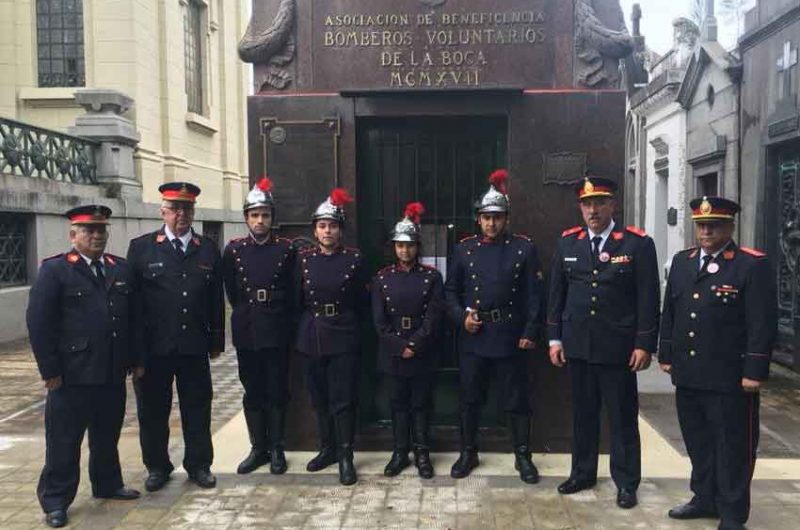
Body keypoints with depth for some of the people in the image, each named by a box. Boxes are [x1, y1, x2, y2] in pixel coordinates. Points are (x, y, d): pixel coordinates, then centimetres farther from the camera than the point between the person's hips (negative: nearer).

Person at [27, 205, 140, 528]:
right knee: (64, 441, 5)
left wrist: (133, 359, 9)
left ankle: (107, 485, 35)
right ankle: (55, 501, 18)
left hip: (113, 372, 5)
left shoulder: (121, 269, 10)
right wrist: (50, 370, -11)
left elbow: (131, 318, 13)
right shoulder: (55, 270, -5)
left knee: (107, 436, 17)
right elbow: (38, 323, -9)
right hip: (72, 374, -5)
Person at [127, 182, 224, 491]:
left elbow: (216, 299, 7)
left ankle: (199, 465, 24)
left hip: (194, 346, 1)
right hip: (153, 347, -1)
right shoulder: (141, 247, 1)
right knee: (153, 409, 10)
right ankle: (157, 467, 26)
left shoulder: (208, 249, 6)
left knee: (197, 407, 9)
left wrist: (216, 341, 5)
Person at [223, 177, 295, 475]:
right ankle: (258, 448, 20)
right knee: (252, 393, 9)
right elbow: (231, 292, 10)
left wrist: (276, 315, 7)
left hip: (277, 332, -1)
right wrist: (248, 313, 10)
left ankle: (276, 449, 17)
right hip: (246, 332, 2)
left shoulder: (286, 249, -1)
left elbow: (292, 292, 5)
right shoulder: (233, 250, 2)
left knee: (277, 392, 5)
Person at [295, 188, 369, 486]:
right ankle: (327, 449, 27)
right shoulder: (304, 259, 4)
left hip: (343, 338, -3)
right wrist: (308, 325, 11)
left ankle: (346, 457, 7)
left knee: (343, 400, -1)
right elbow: (298, 300, 11)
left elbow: (363, 302, 4)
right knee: (319, 398, 13)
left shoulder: (354, 259, -3)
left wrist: (347, 321, 7)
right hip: (312, 336, 3)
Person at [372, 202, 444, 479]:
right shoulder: (382, 277, 3)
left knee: (421, 403, 7)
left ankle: (422, 454, 17)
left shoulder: (432, 276, -1)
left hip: (424, 353, -1)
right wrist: (399, 347, -11)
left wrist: (414, 345, -15)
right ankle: (400, 453, 20)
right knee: (398, 403, 10)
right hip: (393, 353, 1)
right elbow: (379, 319, -2)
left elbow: (434, 316, -8)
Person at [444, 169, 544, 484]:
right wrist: (461, 316, -7)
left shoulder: (524, 249, -1)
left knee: (517, 400, 7)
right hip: (473, 338, 2)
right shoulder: (464, 249, 5)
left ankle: (523, 456, 22)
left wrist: (530, 333, -9)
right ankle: (468, 453, 26)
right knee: (470, 399, 11)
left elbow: (535, 295, -3)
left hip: (511, 337, -2)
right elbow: (451, 290, 10)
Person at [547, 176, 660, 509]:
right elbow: (556, 293, 9)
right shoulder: (567, 243, 5)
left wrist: (644, 344, -8)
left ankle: (626, 482, 22)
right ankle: (583, 472, 29)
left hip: (618, 348, -3)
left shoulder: (638, 244, -5)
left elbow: (648, 299, -6)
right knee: (583, 413, 14)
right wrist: (555, 337, 6)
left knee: (623, 417, 8)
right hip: (577, 345, 3)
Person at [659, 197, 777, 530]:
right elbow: (669, 313, 15)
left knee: (733, 446, 7)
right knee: (698, 442, 16)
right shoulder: (681, 261, 10)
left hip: (731, 377, -5)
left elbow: (762, 323, -11)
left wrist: (754, 371, -15)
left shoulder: (753, 265, -8)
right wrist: (666, 355, 12)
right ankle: (704, 499, 32)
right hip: (687, 374, 6)